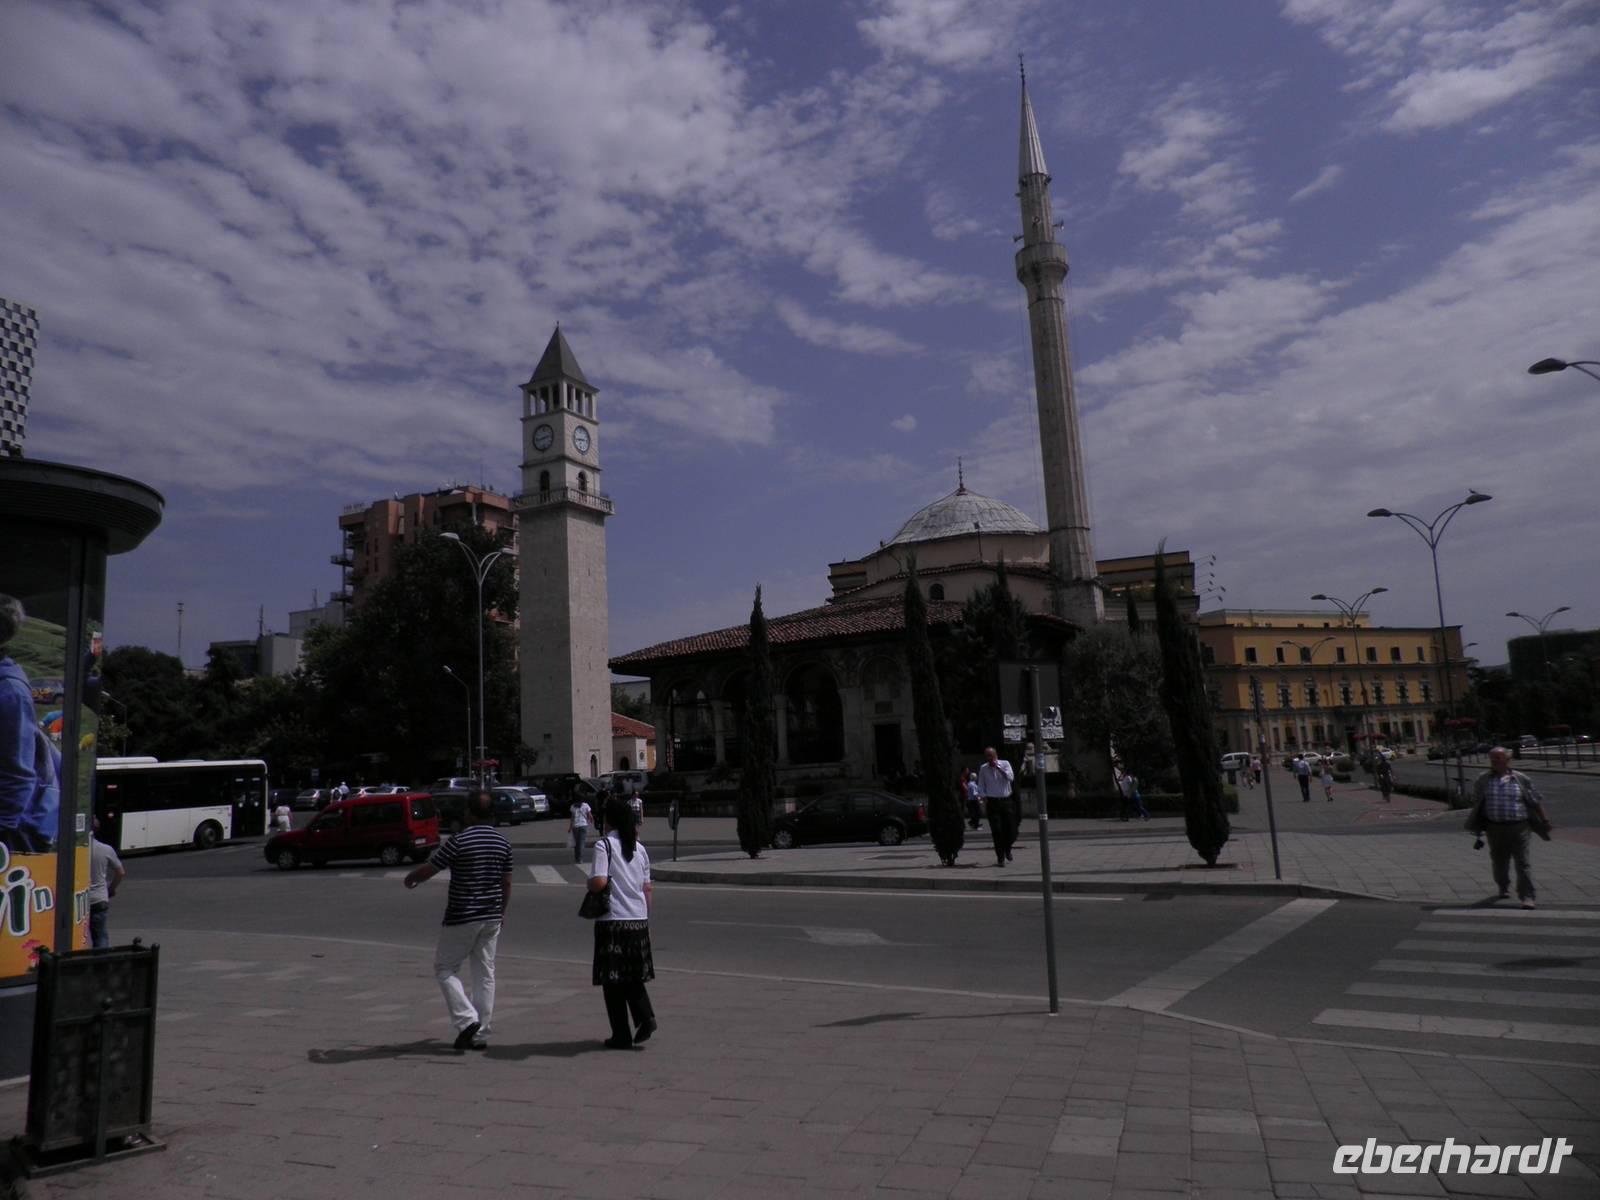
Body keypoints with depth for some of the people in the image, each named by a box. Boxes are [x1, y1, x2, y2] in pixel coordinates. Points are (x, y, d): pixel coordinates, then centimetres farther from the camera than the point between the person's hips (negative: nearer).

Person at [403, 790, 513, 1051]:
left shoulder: (460, 841, -15)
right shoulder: (503, 842, 3)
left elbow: (428, 869, -8)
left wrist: (409, 880, 13)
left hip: (462, 918, -6)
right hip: (492, 917, 6)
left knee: (445, 968, 9)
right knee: (485, 973, 11)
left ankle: (467, 1020, -3)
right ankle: (480, 1034, 14)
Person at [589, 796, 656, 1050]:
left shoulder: (604, 845, -9)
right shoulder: (640, 848, 10)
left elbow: (599, 882, -20)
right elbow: (647, 888, 12)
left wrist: (588, 885, 1)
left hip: (613, 920, -6)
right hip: (638, 919, 6)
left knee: (613, 978, 5)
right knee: (633, 975, 19)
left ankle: (621, 1036, 10)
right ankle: (645, 1017, 0)